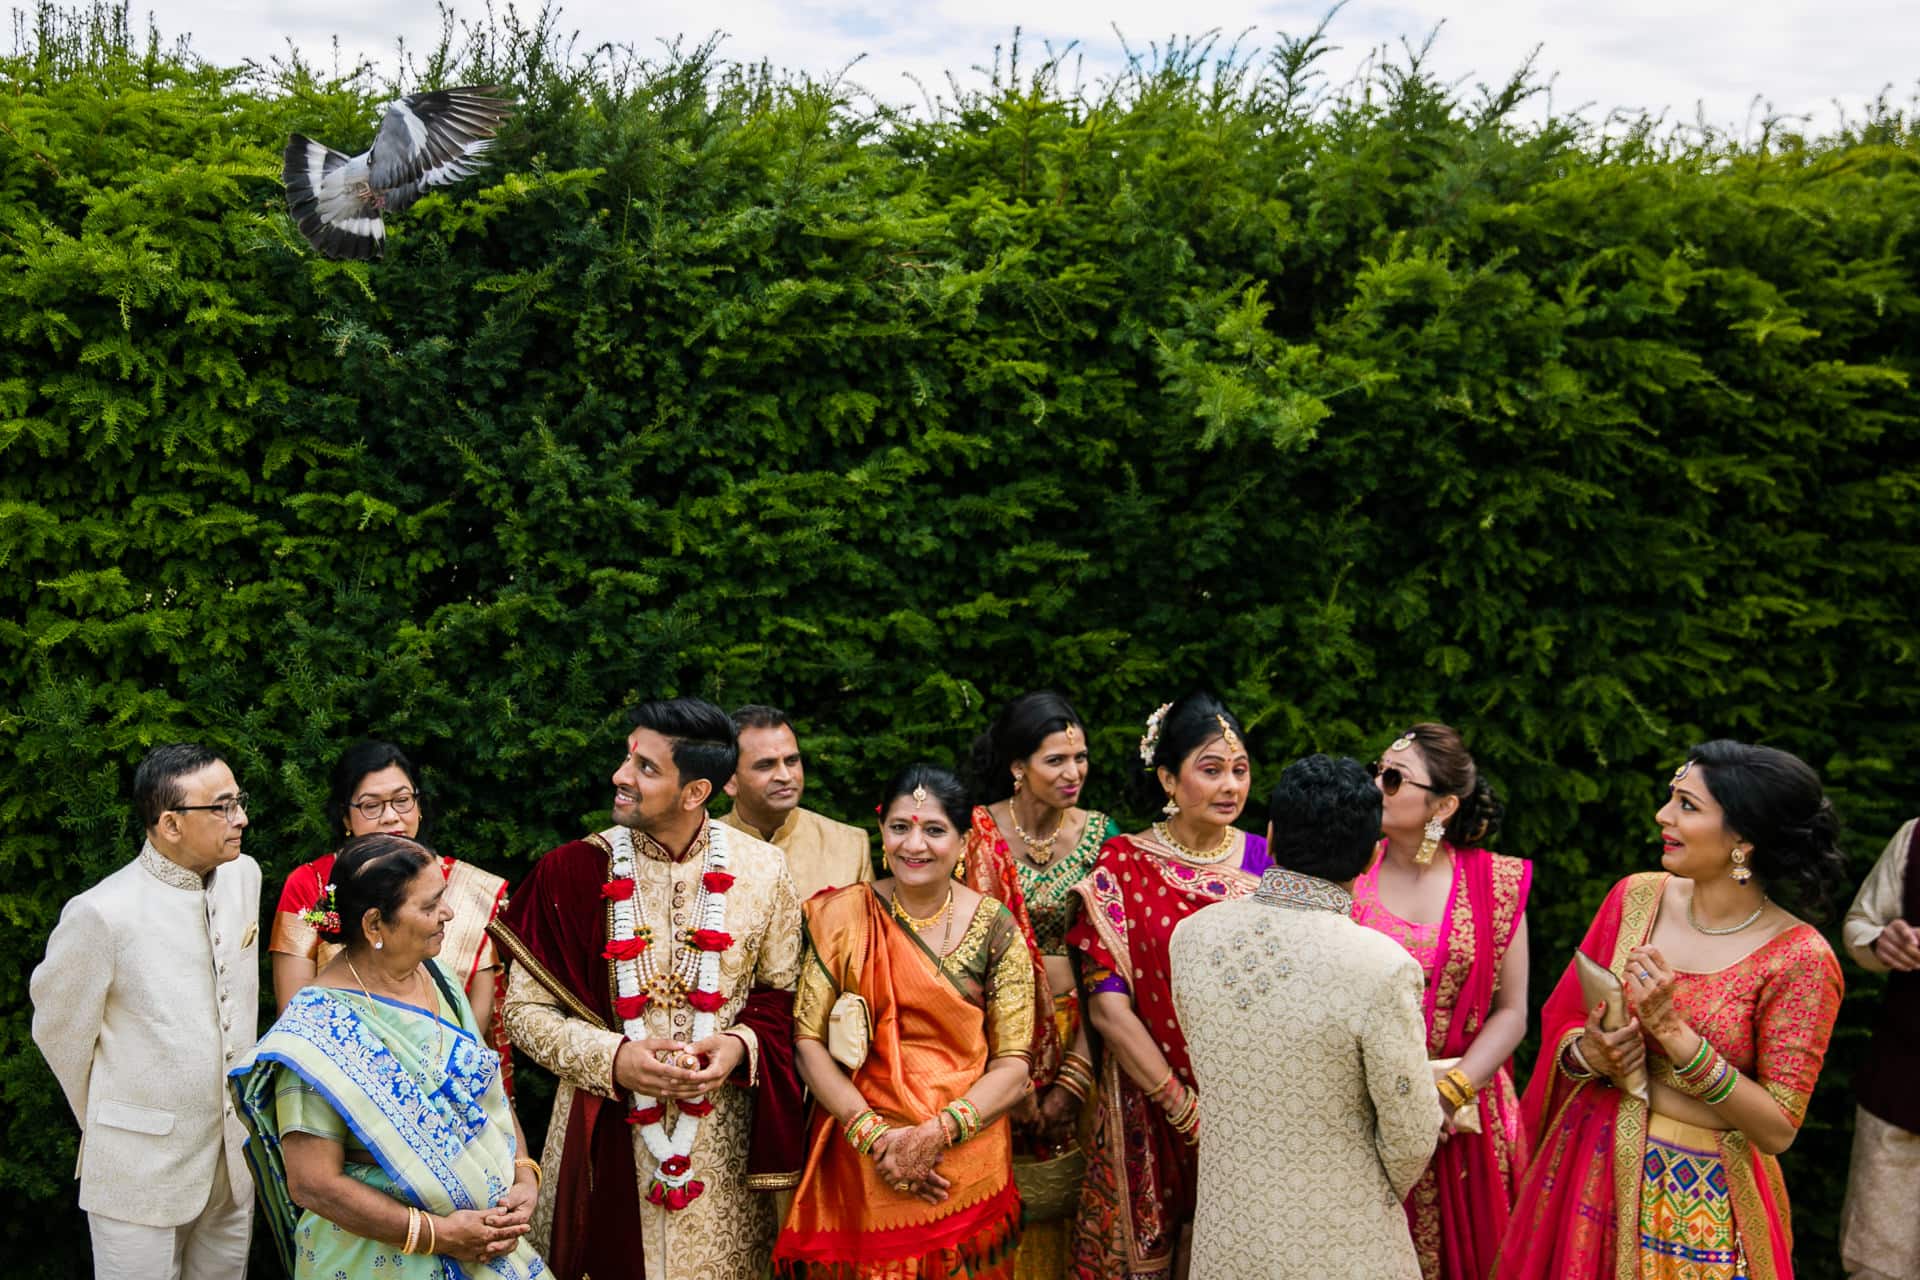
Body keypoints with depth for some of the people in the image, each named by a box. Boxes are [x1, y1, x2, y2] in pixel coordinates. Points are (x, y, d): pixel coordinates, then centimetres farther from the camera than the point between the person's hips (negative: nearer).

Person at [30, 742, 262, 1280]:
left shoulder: (244, 875, 0)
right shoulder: (102, 913, -19)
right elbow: (60, 1032, -6)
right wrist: (111, 1128, 6)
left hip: (236, 1156, 5)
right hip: (142, 1170, -5)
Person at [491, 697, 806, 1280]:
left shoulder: (761, 870, -4)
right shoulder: (573, 871, -9)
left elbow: (781, 992, 6)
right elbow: (525, 1009, -3)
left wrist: (741, 1046, -13)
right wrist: (610, 1058, -17)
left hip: (723, 1141, 1)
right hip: (606, 1135, -1)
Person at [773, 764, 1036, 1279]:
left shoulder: (996, 930, -2)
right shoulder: (844, 916, -2)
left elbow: (1013, 1066, -4)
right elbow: (809, 1040, -5)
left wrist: (936, 1134, -18)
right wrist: (872, 1134, -16)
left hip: (967, 1168, 0)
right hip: (860, 1166, 0)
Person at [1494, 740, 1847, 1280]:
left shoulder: (1799, 959, -15)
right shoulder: (1637, 896, -3)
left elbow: (1777, 1130, -16)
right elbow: (1562, 1025, 6)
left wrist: (1673, 1031, -24)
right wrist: (1588, 1053, -16)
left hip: (1703, 1198, -4)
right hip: (1590, 1169, 4)